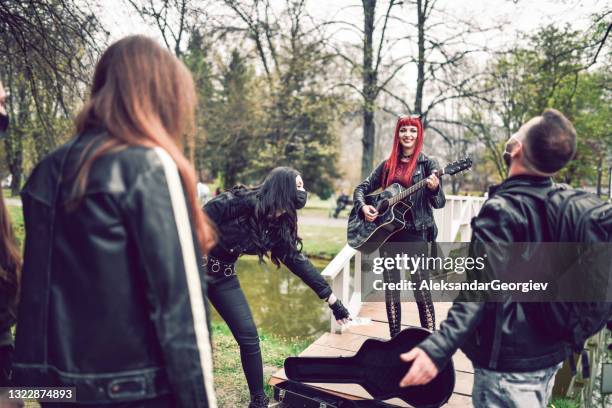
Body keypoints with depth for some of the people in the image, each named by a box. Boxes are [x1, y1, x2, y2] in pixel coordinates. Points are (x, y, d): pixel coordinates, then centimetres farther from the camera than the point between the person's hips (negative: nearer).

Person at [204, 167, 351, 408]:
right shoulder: (244, 201, -21)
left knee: (249, 337, 2)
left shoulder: (278, 228, -1)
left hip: (223, 276, 6)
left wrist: (331, 299, 6)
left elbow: (298, 261, 4)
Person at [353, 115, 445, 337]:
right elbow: (362, 188, 15)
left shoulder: (427, 163, -1)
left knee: (421, 291, -7)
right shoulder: (387, 165, 11)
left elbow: (439, 203, -7)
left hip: (415, 233, -4)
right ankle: (395, 339, 21)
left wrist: (434, 189, -29)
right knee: (391, 290, 9)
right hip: (387, 232, 4)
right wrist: (363, 207, -6)